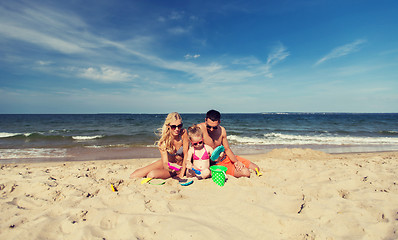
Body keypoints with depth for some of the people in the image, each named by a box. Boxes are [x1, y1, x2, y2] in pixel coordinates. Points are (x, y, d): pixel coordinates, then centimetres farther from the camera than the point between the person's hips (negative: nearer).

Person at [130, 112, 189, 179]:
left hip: (180, 166, -1)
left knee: (152, 174, -27)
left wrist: (182, 174, -22)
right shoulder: (164, 140, -23)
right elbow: (165, 163, -30)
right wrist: (169, 166, -54)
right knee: (133, 176, -6)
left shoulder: (183, 133, -24)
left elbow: (186, 155, -18)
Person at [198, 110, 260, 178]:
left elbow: (227, 149, 4)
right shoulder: (200, 127, -19)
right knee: (245, 172, -23)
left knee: (256, 169, 4)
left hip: (226, 157, 6)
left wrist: (236, 161, -7)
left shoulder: (222, 130, -2)